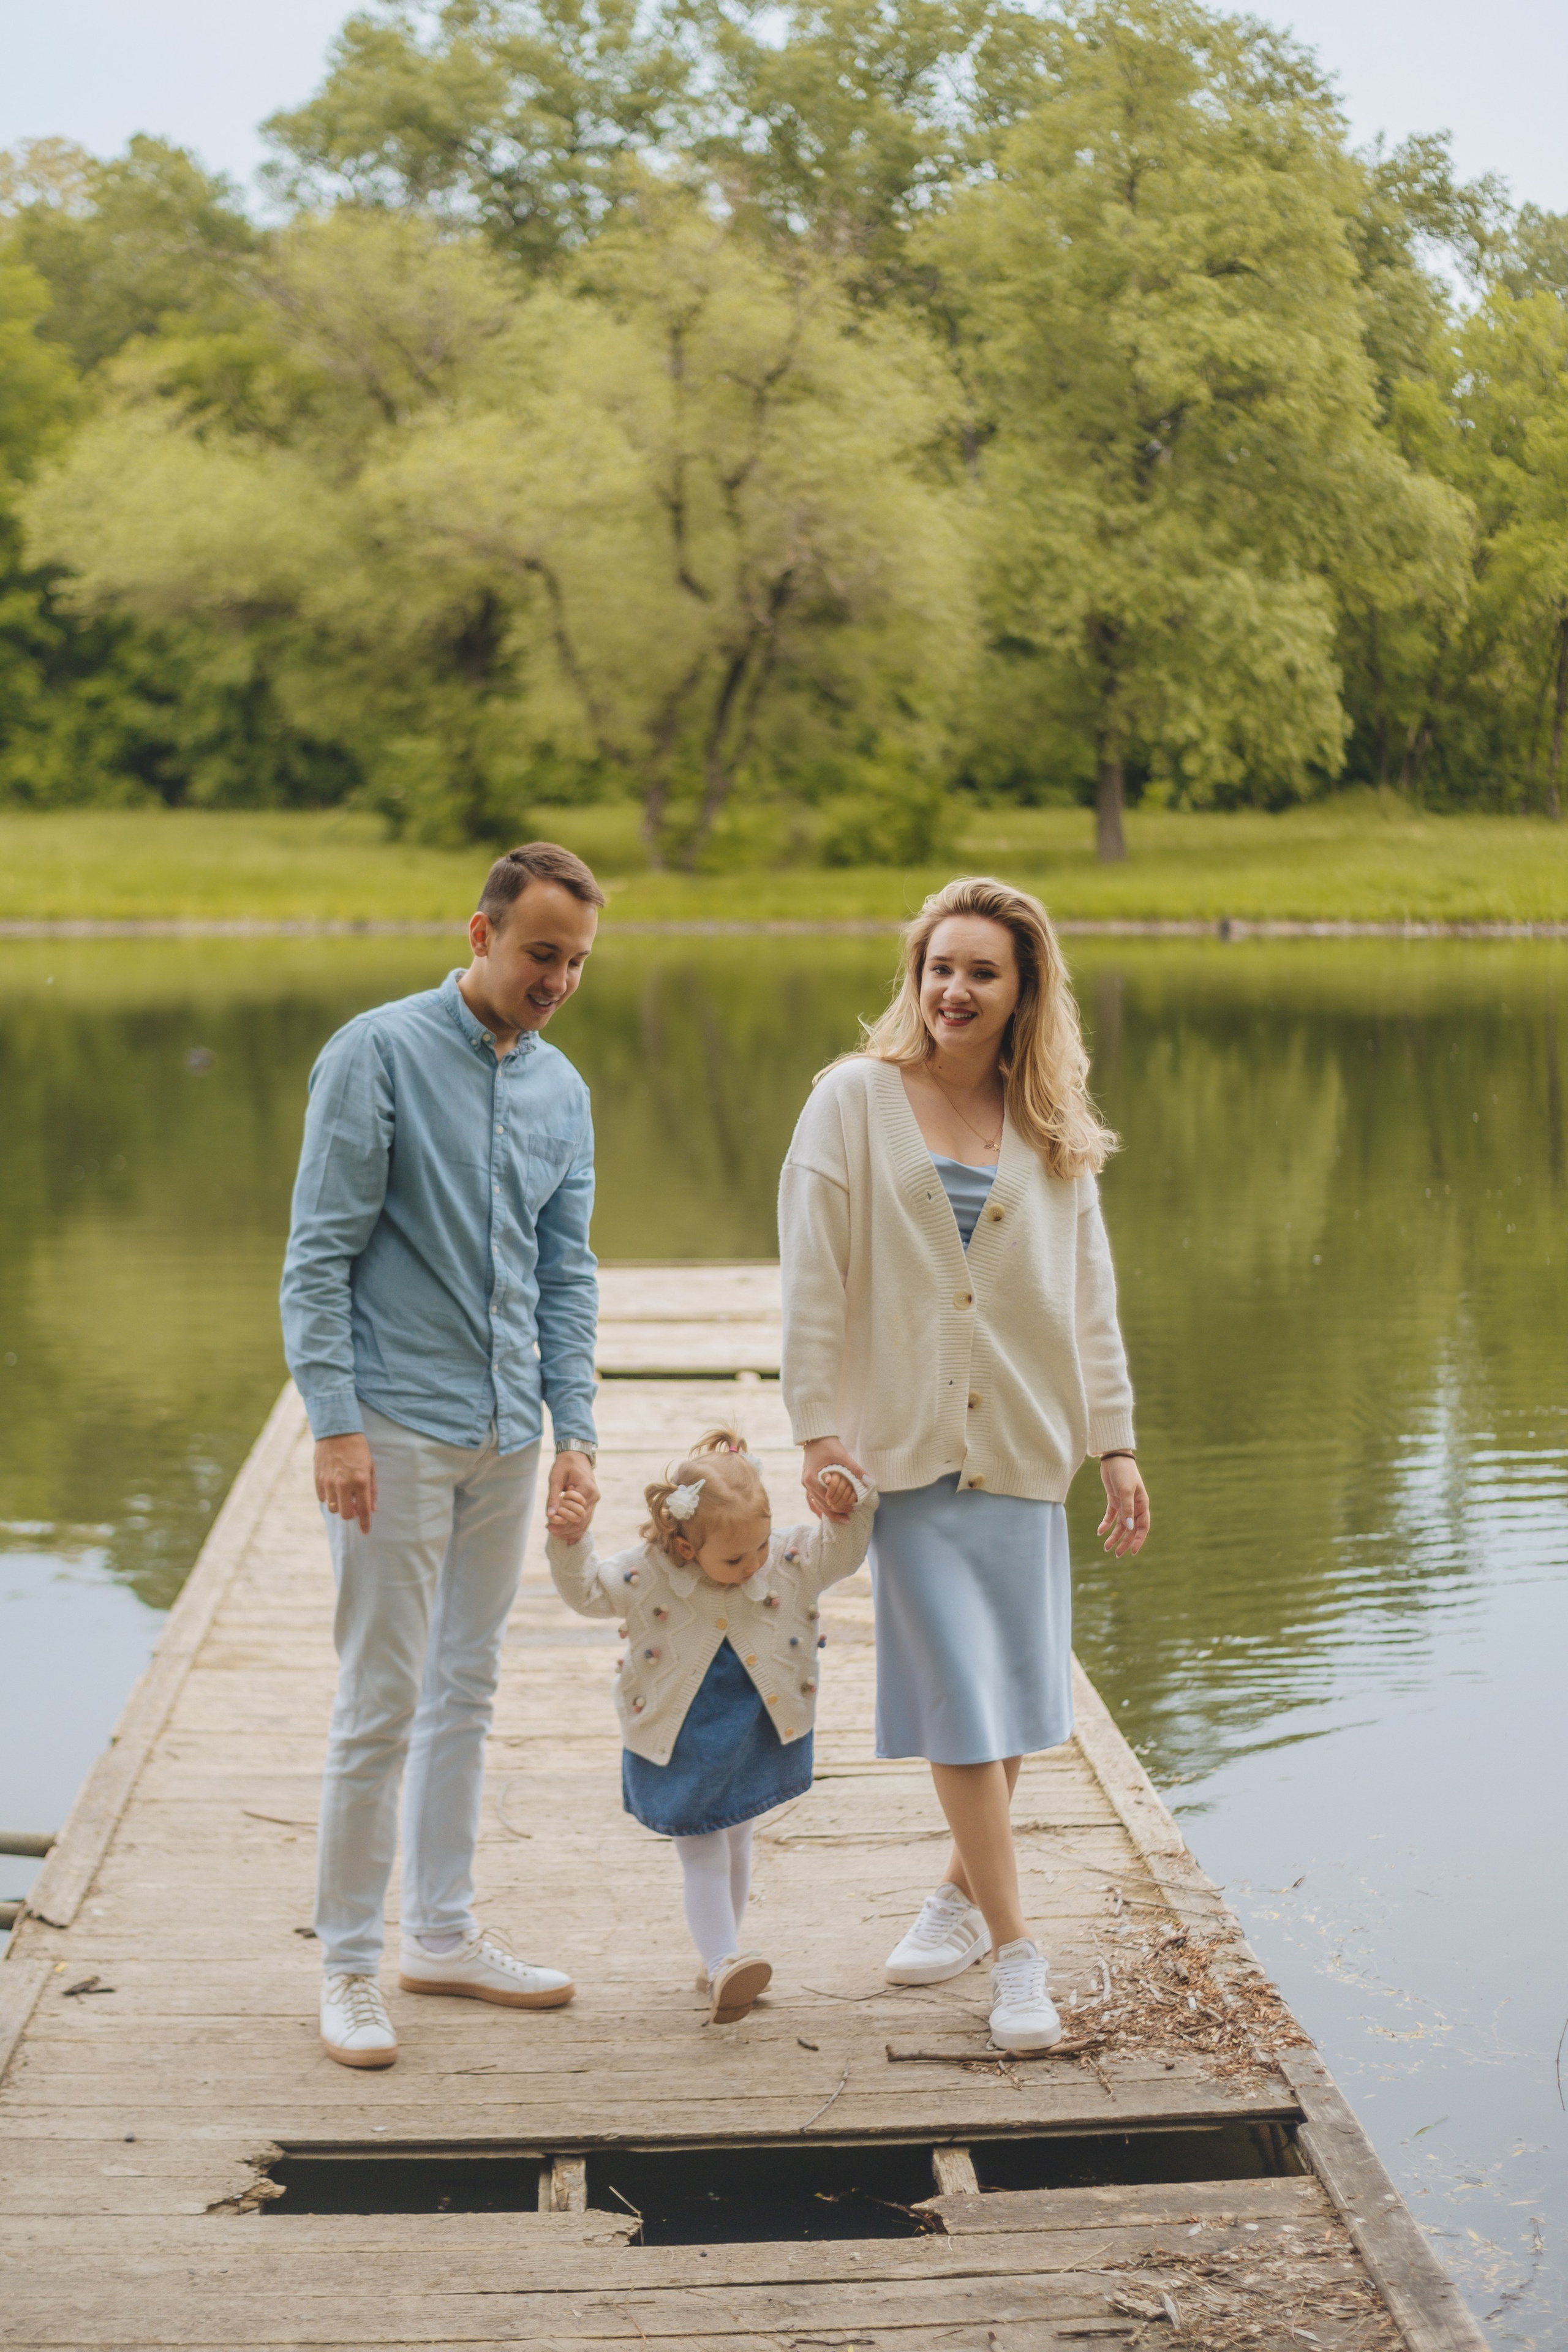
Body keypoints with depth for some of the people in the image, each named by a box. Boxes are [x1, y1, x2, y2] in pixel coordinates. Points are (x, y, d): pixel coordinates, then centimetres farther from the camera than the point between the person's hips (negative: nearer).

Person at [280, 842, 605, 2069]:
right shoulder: (378, 1055, -9)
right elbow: (320, 1256, -11)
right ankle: (349, 1965, 7)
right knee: (382, 1703, -4)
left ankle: (444, 1931, 24)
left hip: (507, 1435, 6)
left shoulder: (562, 1090, 10)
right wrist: (335, 1422, -17)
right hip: (397, 1427, -6)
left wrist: (576, 1429, 5)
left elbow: (566, 1273, 13)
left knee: (468, 1692, 13)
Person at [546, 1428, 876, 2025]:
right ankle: (724, 1965, -16)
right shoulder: (644, 1573, -19)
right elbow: (586, 1592, -9)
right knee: (702, 1855, -7)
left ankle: (721, 1960, 33)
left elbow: (844, 1549, -3)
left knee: (735, 1842, 19)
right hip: (680, 1741, -4)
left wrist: (849, 1505, -23)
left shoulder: (791, 1559, -13)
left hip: (758, 1730, 4)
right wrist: (570, 1543, -27)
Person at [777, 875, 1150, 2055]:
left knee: (1011, 1691, 8)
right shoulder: (856, 1100, -2)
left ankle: (967, 1890, 30)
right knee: (961, 1699, -5)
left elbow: (1089, 1297, 10)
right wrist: (819, 1428, -8)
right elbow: (813, 1280, -4)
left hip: (1023, 1445, 3)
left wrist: (1116, 1444, 6)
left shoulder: (1054, 1130, 8)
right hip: (906, 1442, -3)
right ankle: (1016, 1950, 2)